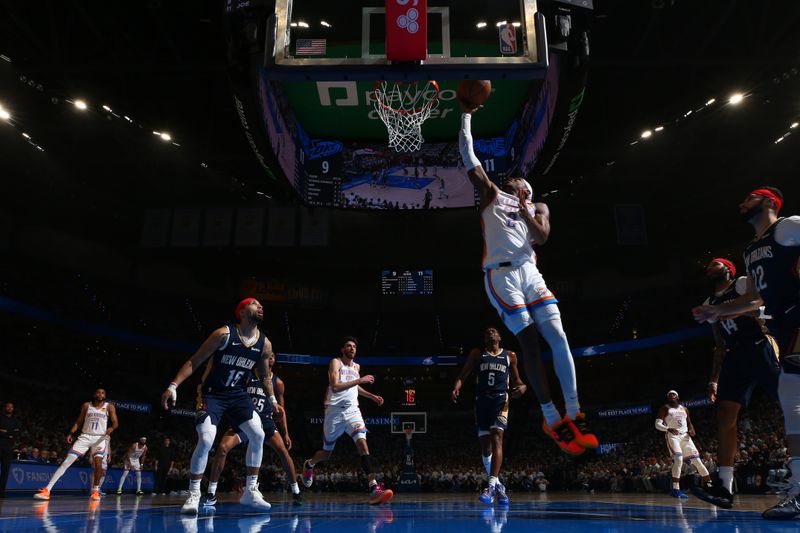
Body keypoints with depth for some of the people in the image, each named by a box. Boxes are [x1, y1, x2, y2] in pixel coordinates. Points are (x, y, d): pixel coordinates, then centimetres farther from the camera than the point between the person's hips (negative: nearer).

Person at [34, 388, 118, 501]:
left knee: (98, 464, -17)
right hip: (85, 437, 1)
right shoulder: (86, 406, 4)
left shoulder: (109, 407, -1)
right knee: (66, 462, -8)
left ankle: (95, 491, 1)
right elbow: (79, 422, 11)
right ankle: (47, 490, -9)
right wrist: (70, 433, -4)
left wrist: (111, 428, -25)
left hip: (100, 438, -1)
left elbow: (115, 423, -3)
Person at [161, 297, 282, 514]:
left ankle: (251, 491, 6)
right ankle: (193, 494, -3)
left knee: (258, 435, -6)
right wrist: (173, 386, -22)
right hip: (212, 393, -5)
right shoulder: (224, 334, -18)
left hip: (238, 394, 5)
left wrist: (273, 400, 12)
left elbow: (264, 375, 14)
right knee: (206, 440, -20)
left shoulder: (264, 344, -3)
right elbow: (194, 362, -14)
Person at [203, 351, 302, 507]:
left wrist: (286, 434, 5)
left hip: (265, 421, 1)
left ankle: (295, 491, 1)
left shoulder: (277, 382, 4)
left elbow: (281, 409, 8)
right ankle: (211, 493, -6)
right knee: (222, 447, -19)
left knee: (283, 450, -15)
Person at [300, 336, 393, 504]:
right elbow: (335, 386, -21)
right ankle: (309, 465, 46)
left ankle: (374, 488, -30)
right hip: (335, 411, -4)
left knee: (362, 443, -21)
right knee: (326, 453, 10)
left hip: (352, 410, 4)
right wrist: (359, 380, -23)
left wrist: (372, 396, 23)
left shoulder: (356, 366, 15)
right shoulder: (335, 362, -5)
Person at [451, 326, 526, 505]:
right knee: (485, 445, 3)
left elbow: (516, 379, 19)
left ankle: (492, 486, -25)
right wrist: (456, 388, -14)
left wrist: (522, 386, -5)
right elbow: (463, 375, 7)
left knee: (496, 438, -20)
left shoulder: (510, 356, 14)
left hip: (500, 400, -2)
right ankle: (498, 485, 20)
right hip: (482, 401, 2)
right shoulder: (477, 354, 13)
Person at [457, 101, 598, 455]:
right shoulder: (491, 194, 16)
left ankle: (573, 413, 0)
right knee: (529, 344, -8)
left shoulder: (538, 207, 23)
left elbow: (542, 237, 3)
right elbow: (467, 154, 10)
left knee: (558, 338, -7)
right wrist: (466, 115, 9)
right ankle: (552, 419, -2)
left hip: (530, 272, 3)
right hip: (502, 274, -3)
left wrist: (526, 212, -11)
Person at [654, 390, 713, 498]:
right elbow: (657, 424, -6)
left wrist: (691, 429, 1)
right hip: (672, 436, -5)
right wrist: (668, 429, -26)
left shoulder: (684, 409, 16)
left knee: (697, 460, 2)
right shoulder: (665, 408, 2)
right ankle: (676, 489, -22)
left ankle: (710, 485, 11)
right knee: (678, 460, -23)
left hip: (685, 435, 5)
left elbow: (689, 423, 25)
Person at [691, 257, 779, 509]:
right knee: (725, 416, -7)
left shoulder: (743, 283, 5)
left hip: (761, 349, -6)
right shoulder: (709, 304, 22)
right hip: (735, 358, 6)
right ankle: (725, 487, -11)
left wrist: (775, 348, -20)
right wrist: (714, 379, 14)